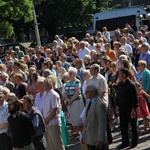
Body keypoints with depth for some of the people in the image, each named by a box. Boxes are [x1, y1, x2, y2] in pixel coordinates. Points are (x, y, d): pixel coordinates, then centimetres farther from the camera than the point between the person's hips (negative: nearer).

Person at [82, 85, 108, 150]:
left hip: (97, 140, -9)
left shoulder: (100, 105, -19)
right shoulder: (89, 102, 9)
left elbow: (102, 124, -20)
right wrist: (84, 134, 15)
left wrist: (100, 140, -21)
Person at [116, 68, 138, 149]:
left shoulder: (131, 85, -18)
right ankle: (125, 142, 21)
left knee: (133, 125, 10)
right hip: (122, 108, 7)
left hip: (130, 108, -7)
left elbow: (134, 98, -17)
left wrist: (133, 109, -18)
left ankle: (134, 142, 24)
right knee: (123, 126, 10)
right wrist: (118, 105, 12)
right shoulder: (120, 84, 5)